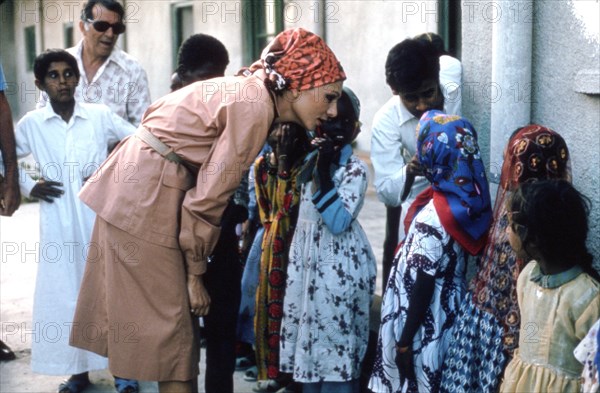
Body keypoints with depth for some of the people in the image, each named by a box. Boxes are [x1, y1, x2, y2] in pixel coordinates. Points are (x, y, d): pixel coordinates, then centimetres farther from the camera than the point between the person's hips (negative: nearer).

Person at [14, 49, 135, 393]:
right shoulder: (32, 124, 2)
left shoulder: (101, 116, -1)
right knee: (66, 294, 5)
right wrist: (29, 186, 3)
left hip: (100, 220, -1)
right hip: (58, 226, 1)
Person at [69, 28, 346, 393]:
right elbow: (207, 198, -19)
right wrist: (195, 274, -9)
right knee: (170, 325, -1)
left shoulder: (249, 91, 9)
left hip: (136, 182, 9)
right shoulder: (256, 108, -18)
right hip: (146, 198, -9)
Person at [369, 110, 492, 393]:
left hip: (426, 324, -8)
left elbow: (423, 289, -23)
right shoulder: (471, 198, -7)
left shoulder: (433, 220, -30)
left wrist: (404, 341, -14)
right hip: (449, 311, 8)